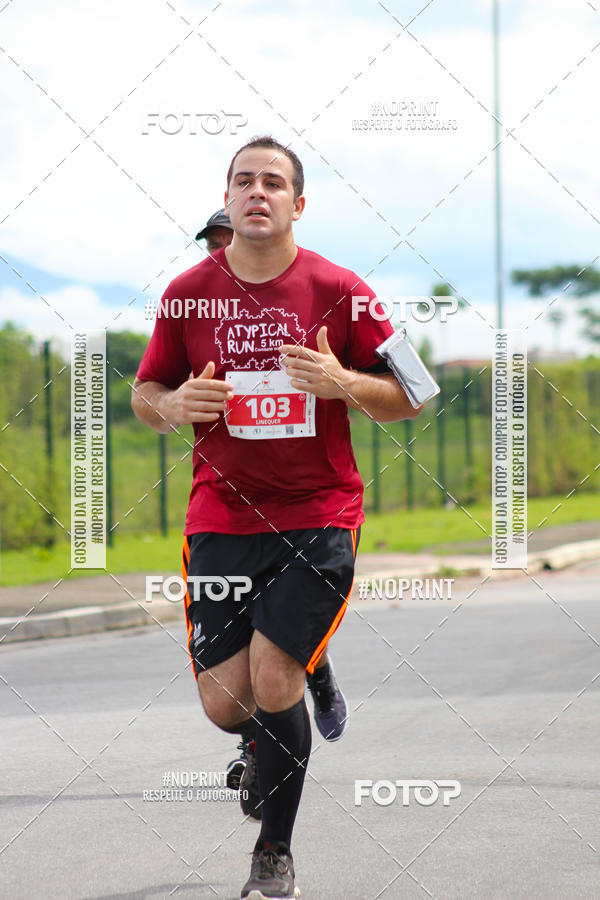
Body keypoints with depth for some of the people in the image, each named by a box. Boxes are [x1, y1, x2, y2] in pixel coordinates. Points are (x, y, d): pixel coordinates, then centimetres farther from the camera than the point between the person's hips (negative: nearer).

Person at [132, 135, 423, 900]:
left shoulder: (338, 290, -3)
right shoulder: (189, 292, 2)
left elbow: (408, 400, 2)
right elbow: (144, 394, 12)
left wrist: (344, 384, -18)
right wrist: (174, 406, -12)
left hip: (319, 518, -2)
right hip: (222, 516, 2)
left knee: (273, 679, -14)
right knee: (223, 702, -4)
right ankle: (266, 746, 36)